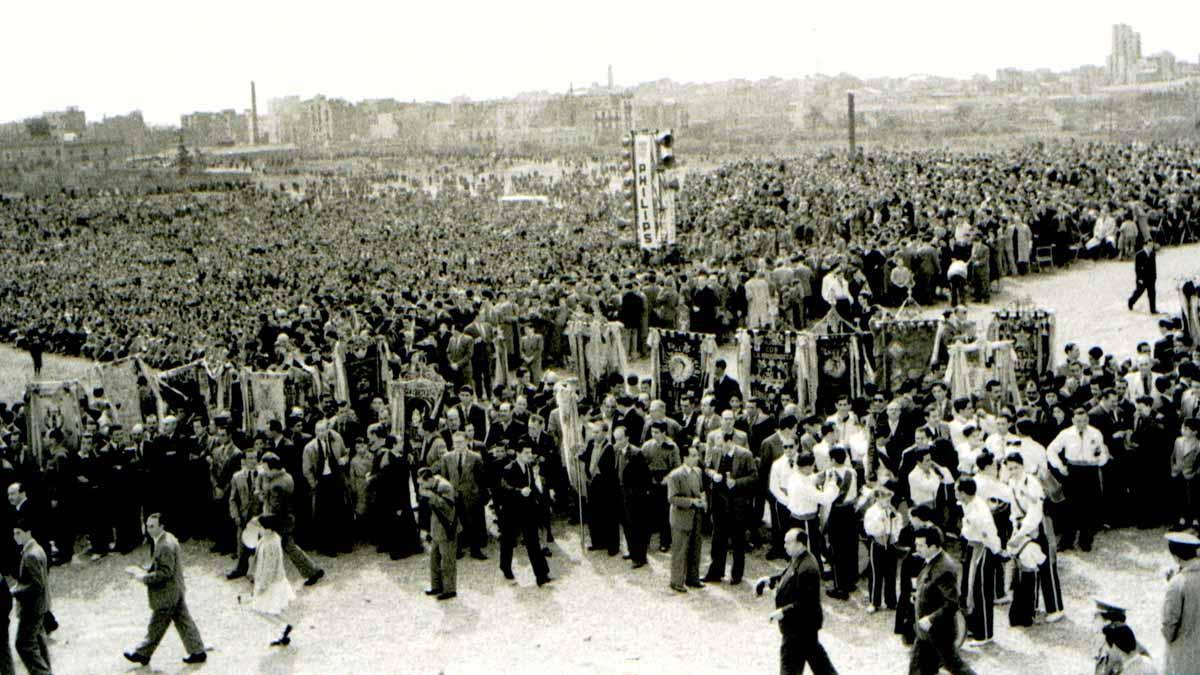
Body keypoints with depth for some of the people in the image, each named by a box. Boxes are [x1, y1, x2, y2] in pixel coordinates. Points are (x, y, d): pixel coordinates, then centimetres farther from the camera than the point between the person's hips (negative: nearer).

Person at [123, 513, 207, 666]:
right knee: (183, 622, 14)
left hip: (167, 593, -10)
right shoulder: (166, 539, 8)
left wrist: (145, 577, -20)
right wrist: (145, 571, 6)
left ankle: (143, 654, 20)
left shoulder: (166, 546, -25)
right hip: (176, 591, 10)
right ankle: (197, 651, 20)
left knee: (156, 626, 6)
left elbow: (165, 572, -25)